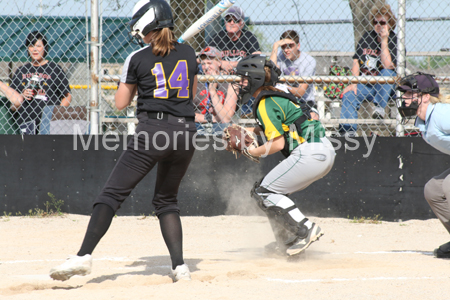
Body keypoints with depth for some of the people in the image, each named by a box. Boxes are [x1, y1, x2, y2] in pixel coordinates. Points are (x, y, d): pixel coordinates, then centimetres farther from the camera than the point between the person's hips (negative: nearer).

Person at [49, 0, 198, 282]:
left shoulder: (137, 59, 1)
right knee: (167, 200, 19)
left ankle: (84, 255, -18)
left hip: (152, 130, -5)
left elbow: (121, 103, 8)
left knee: (112, 193, -4)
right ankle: (180, 266, 6)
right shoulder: (189, 53, 12)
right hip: (185, 131, 5)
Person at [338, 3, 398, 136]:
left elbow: (388, 66, -20)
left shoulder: (394, 41, -5)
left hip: (386, 86, -3)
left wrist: (384, 40, -19)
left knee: (387, 72, -34)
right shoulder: (366, 37, 10)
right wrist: (354, 83, -6)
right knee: (349, 95, -23)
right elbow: (357, 62, 8)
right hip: (364, 84, 3)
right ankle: (348, 130, -28)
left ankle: (380, 106, -33)